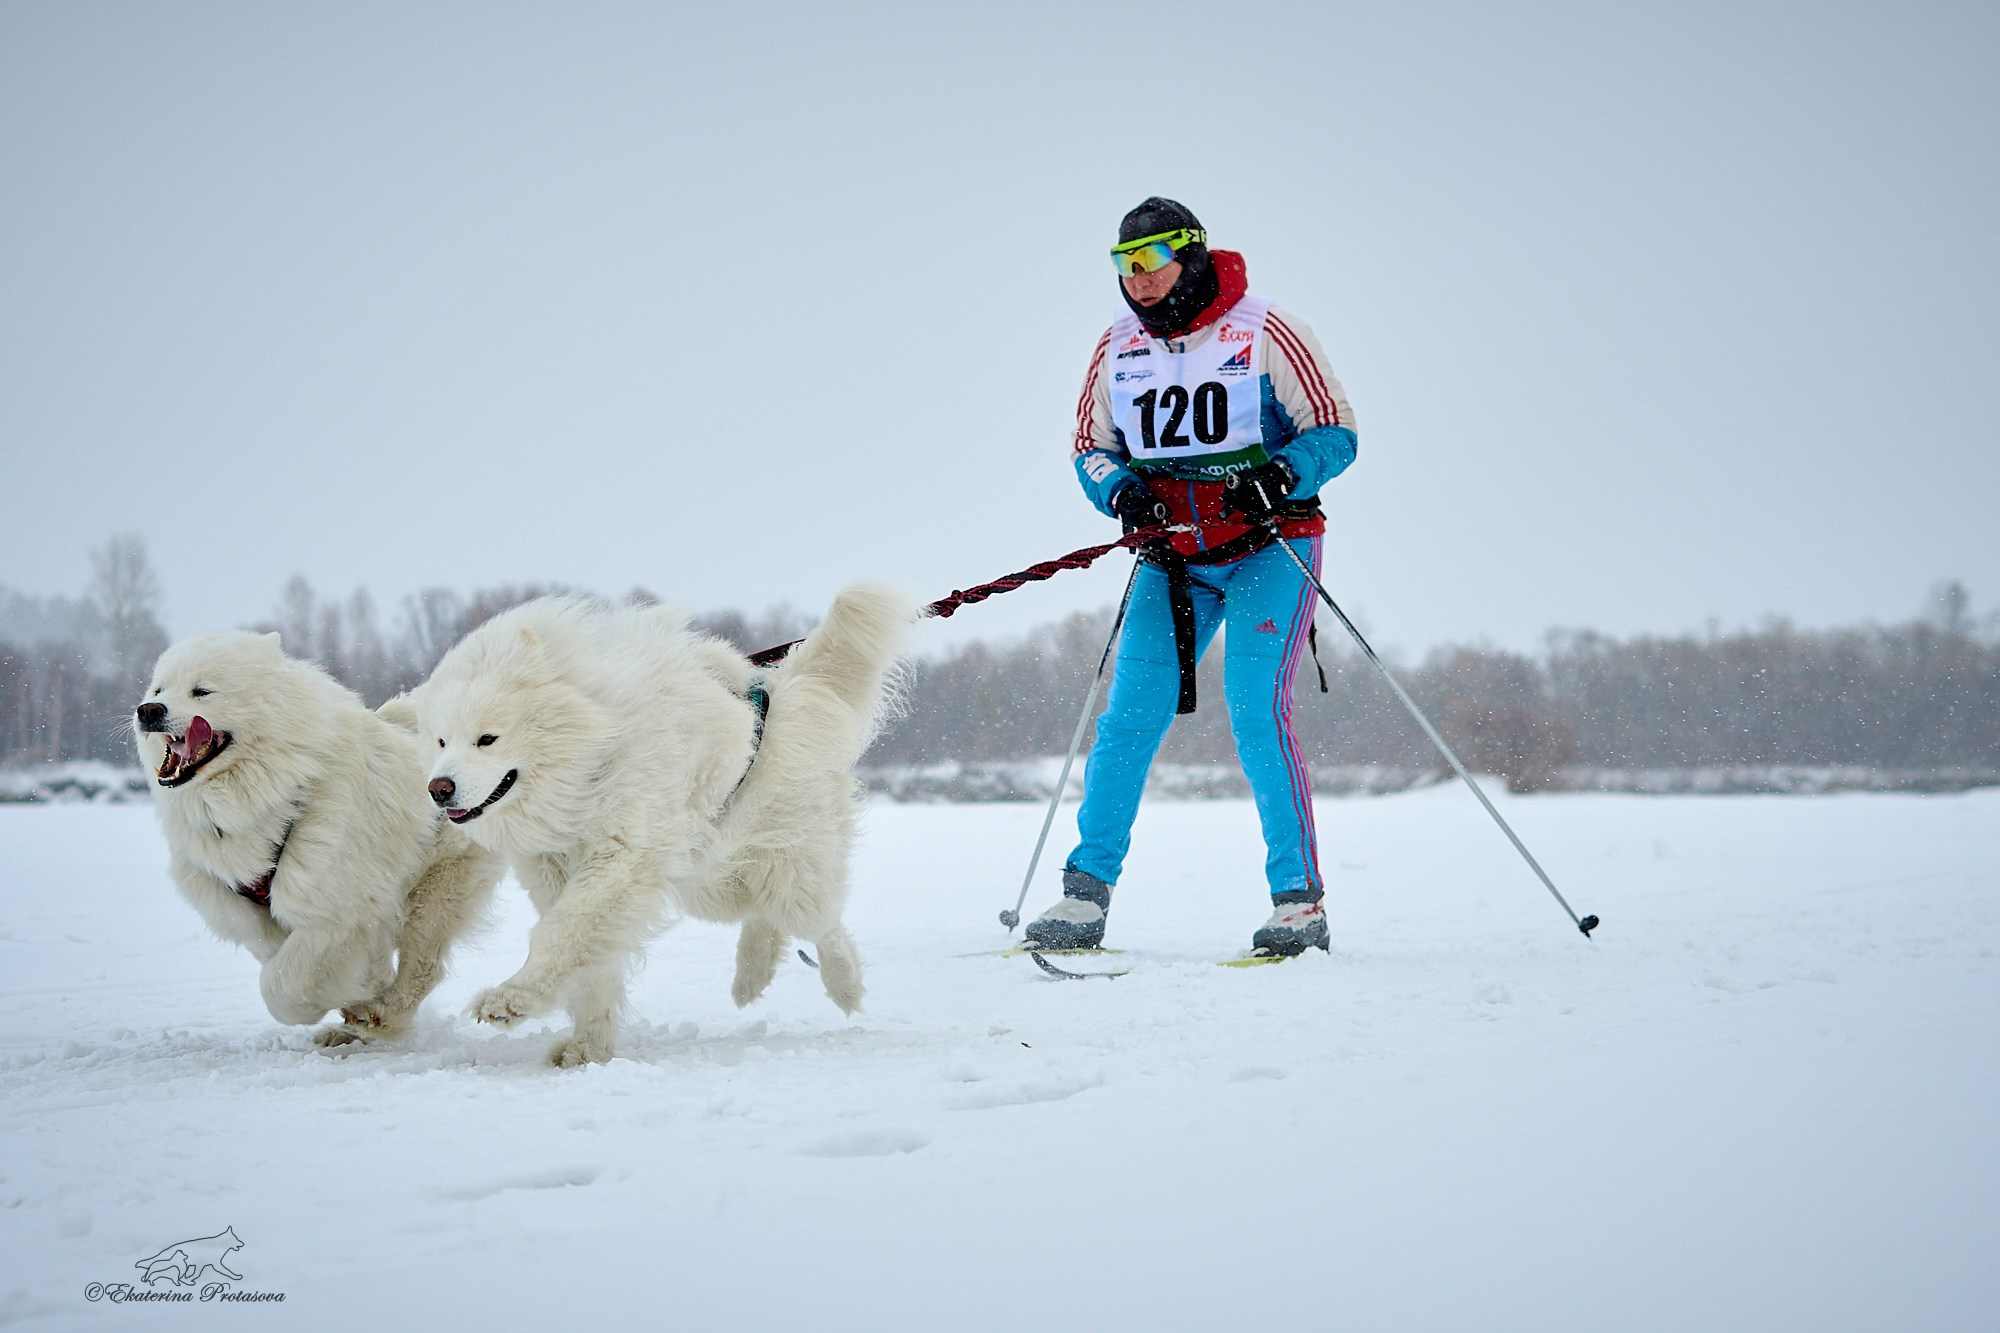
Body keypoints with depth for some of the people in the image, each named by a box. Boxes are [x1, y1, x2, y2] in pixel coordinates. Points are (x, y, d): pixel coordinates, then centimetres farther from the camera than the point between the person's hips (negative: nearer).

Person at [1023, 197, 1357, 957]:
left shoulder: (1263, 335, -7)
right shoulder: (1118, 348, 6)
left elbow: (1334, 432, -5)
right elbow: (1091, 448, 14)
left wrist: (1279, 475, -24)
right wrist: (1120, 490, -8)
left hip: (1268, 548, -4)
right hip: (1174, 559, 4)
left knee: (1255, 708, -16)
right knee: (1130, 715, -3)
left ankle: (1300, 898, -9)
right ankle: (1086, 894, 3)